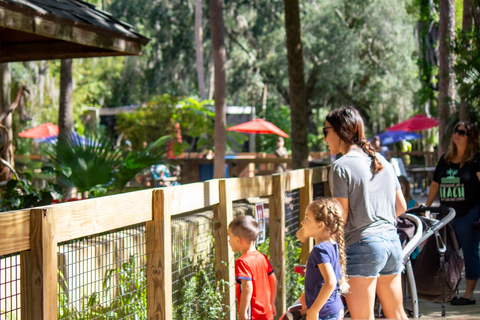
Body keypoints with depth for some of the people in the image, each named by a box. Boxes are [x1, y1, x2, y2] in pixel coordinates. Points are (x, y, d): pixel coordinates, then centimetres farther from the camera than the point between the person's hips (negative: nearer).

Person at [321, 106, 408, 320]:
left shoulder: (341, 167, -10)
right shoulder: (382, 161, 12)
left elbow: (341, 216, -11)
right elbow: (401, 206, 15)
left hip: (363, 245, -7)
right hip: (392, 241, 8)